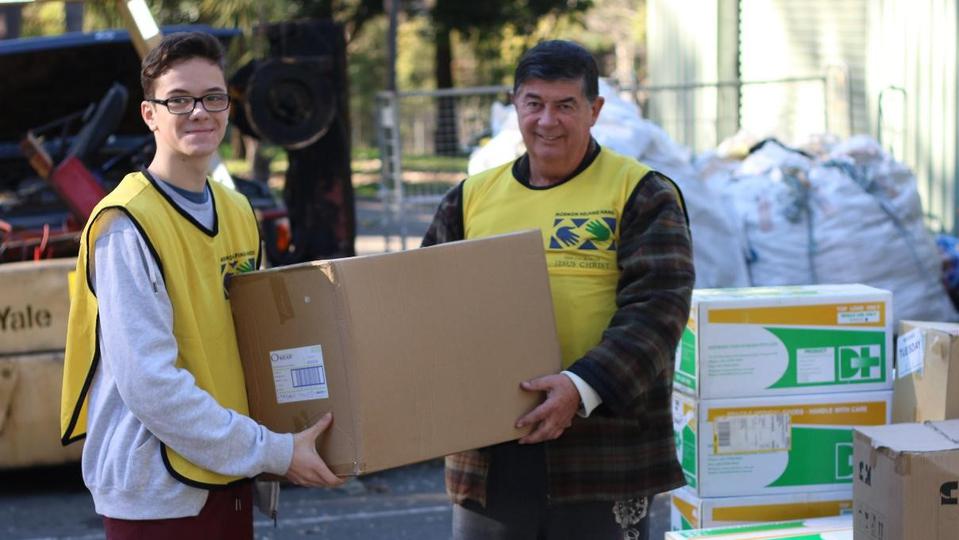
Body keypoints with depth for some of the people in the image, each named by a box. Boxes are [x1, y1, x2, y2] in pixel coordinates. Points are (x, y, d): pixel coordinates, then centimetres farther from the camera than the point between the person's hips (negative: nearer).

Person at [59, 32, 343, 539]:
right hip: (156, 494, -7)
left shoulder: (237, 212, 9)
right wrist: (274, 452, -19)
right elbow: (149, 384, -21)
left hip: (228, 478, 7)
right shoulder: (126, 227, -16)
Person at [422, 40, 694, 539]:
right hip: (486, 456, 4)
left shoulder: (641, 195, 1)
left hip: (602, 454, -3)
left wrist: (584, 387, -24)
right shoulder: (471, 198, 13)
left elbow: (655, 311, -10)